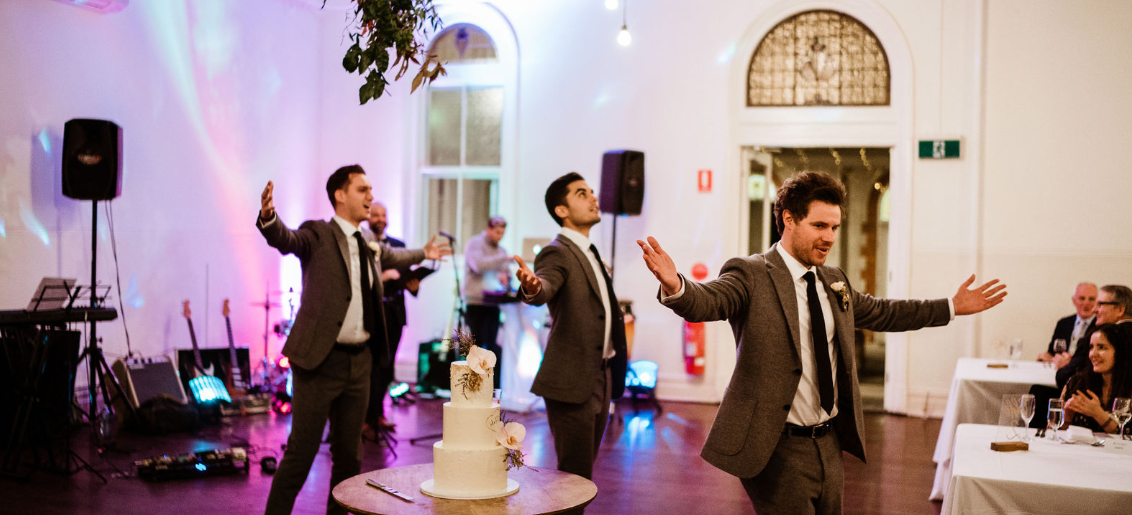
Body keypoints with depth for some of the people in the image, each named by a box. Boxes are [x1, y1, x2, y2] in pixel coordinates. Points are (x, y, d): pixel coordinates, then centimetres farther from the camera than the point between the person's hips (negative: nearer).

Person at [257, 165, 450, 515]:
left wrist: (423, 254, 52)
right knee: (301, 451, -4)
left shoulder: (369, 245, 15)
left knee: (349, 452, 14)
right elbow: (284, 239, -27)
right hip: (320, 360, -7)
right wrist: (268, 216, -48)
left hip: (359, 361, 7)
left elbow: (391, 257, 38)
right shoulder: (317, 234, -6)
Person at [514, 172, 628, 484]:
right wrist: (531, 286, -56)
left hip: (601, 377, 9)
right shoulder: (558, 253, -12)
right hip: (572, 381, -9)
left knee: (584, 472, 16)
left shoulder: (590, 253, 16)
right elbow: (545, 289, -33)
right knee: (575, 476, -5)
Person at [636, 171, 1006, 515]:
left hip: (830, 444, 8)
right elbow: (706, 301, -31)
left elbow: (881, 313, 26)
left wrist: (952, 307, 27)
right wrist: (675, 285, -53)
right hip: (778, 450, -7)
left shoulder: (833, 281, 11)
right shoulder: (751, 275, -12)